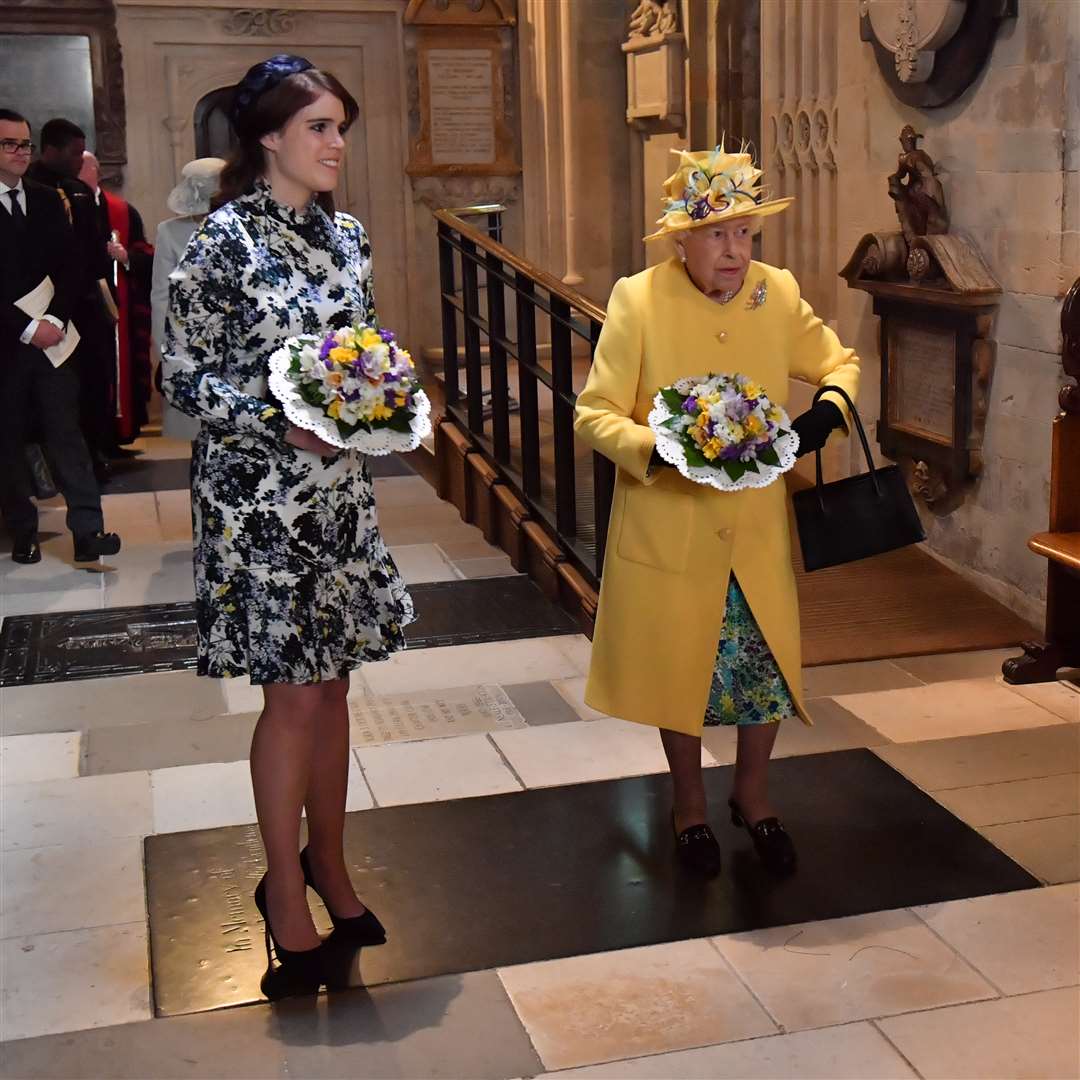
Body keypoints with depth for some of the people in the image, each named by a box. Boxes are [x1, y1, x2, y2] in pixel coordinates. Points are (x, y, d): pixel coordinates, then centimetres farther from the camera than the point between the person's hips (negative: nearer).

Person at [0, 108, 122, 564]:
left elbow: (67, 266, 8)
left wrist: (56, 319, -7)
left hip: (51, 334, 3)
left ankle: (88, 530, -5)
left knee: (66, 432, -2)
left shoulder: (47, 200, 10)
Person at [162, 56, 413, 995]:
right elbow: (185, 377, -9)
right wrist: (279, 422, -21)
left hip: (339, 488, 6)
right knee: (295, 695, 0)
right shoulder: (225, 238, -11)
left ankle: (329, 865, 29)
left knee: (332, 682, 13)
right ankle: (285, 890, 17)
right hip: (258, 494, -6)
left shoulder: (346, 236, 8)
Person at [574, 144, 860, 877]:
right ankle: (690, 802, 36)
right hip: (668, 529, -2)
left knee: (768, 665, 10)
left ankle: (753, 793, 36)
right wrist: (658, 448, -29)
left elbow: (840, 361, 11)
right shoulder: (637, 300, -13)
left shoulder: (778, 294, -3)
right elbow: (595, 414, -11)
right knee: (679, 669, 13)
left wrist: (829, 408, -11)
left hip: (759, 528, 3)